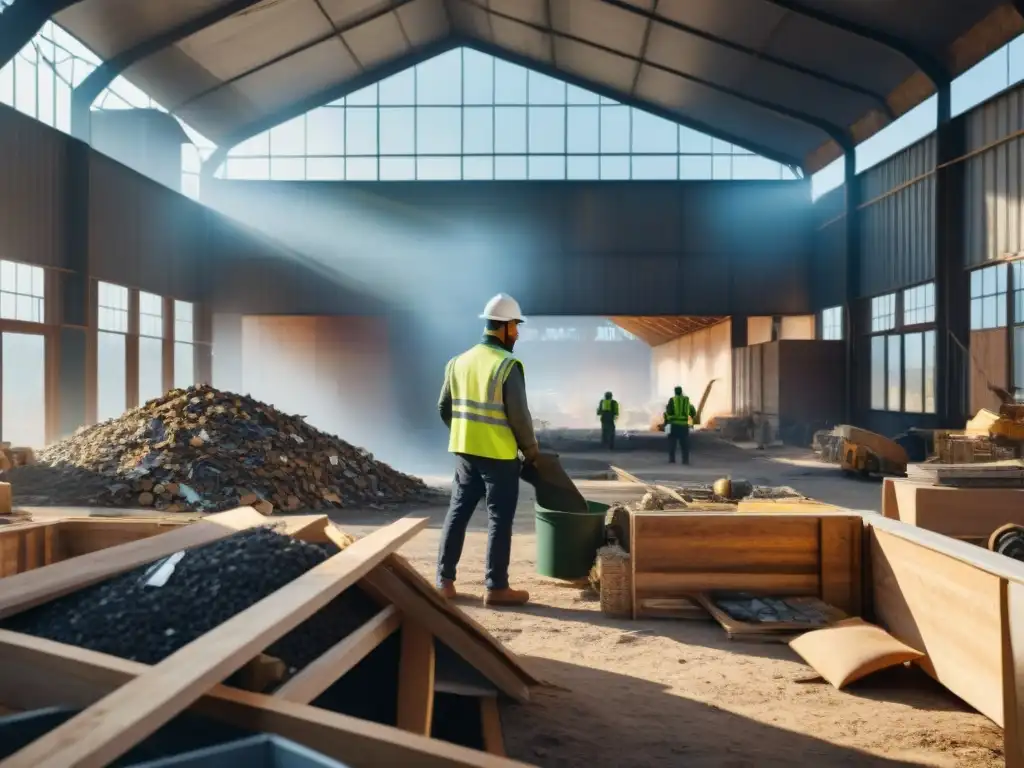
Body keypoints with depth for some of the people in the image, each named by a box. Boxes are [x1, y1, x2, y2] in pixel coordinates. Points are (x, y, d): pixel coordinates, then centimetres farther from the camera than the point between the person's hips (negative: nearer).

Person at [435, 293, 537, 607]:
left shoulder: (458, 362, 6)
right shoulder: (508, 365, -14)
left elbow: (444, 408, 12)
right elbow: (519, 415, -14)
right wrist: (531, 449, 1)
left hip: (465, 451, 7)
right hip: (499, 454, -6)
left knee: (457, 512, 13)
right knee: (499, 520, 2)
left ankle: (445, 580, 17)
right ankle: (496, 588, 8)